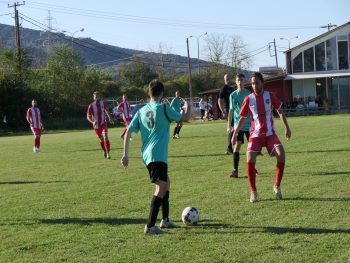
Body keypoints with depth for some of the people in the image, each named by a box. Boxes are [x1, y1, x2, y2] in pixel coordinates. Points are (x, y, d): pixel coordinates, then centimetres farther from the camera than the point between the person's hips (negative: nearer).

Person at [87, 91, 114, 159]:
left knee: (105, 137, -17)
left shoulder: (103, 104, -6)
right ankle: (104, 151, 34)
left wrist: (110, 118, 17)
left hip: (103, 123, 0)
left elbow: (106, 110, 16)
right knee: (101, 139, 10)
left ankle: (108, 153, -17)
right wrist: (92, 122, -28)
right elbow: (88, 117, -11)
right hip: (96, 125, 0)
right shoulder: (91, 106, -13)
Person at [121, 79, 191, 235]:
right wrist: (187, 107, 25)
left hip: (147, 155, 8)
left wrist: (125, 154, 9)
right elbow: (185, 118, 4)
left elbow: (128, 132, 7)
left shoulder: (141, 111, 11)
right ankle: (150, 226, -19)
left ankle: (165, 220, 28)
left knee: (166, 183, 23)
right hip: (158, 155, -8)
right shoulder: (163, 109, -5)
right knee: (161, 188, -10)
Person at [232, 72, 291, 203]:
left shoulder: (270, 96, 1)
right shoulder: (248, 99, 1)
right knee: (250, 160, -20)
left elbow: (280, 111, 12)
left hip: (270, 133, 0)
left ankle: (277, 186, -5)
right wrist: (235, 133, 5)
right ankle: (253, 191, -2)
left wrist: (286, 127, 4)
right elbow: (242, 118, 10)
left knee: (281, 154, -23)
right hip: (255, 135, 0)